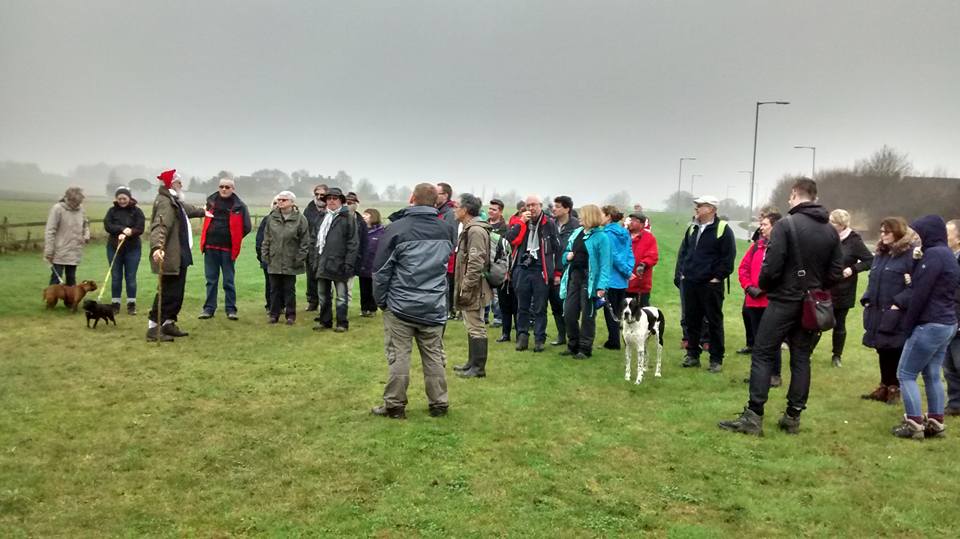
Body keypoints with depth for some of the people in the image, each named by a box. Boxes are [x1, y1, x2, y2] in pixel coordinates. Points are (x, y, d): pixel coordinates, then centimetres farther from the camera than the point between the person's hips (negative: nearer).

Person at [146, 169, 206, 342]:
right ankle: (154, 328, -2)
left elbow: (188, 209, 41)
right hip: (170, 257, -11)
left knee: (176, 292, 16)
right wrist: (157, 247, -48)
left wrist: (201, 212, 60)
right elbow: (159, 226, -33)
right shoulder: (165, 203, -17)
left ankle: (168, 324, 26)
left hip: (179, 256, 11)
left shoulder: (174, 201, 17)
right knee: (168, 292, -8)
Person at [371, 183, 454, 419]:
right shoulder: (445, 230, 4)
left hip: (401, 306, -4)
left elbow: (381, 269, -7)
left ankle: (394, 405, 9)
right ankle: (439, 403, 17)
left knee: (398, 356, 3)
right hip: (434, 307, 4)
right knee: (434, 356, 11)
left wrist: (380, 299, 4)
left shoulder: (397, 229, -11)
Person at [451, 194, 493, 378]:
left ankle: (478, 367, 4)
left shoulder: (475, 230, -18)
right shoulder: (469, 229, 15)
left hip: (473, 290, -10)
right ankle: (472, 362, 27)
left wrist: (466, 289, -21)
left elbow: (475, 264, -23)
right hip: (470, 289, 10)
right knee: (472, 326, 17)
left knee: (476, 328, -3)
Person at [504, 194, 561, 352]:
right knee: (522, 306, 9)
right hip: (522, 269, 3)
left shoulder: (549, 224, 1)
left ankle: (539, 339, 11)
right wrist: (521, 221, -9)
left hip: (541, 270, -2)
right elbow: (509, 239, -5)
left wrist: (556, 272, -1)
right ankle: (522, 336, 18)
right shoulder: (521, 223, 9)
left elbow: (556, 247, 1)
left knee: (540, 308, 4)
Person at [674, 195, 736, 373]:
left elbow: (728, 257, -11)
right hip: (690, 283, 6)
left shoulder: (723, 229, -8)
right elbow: (683, 252, 17)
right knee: (691, 320, 11)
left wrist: (717, 277, -12)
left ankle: (716, 359, 9)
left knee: (714, 322, 2)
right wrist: (681, 273, 9)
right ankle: (692, 355, 21)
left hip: (711, 285, -6)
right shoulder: (692, 228, 13)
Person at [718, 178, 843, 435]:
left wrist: (763, 286, 1)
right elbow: (836, 272, 6)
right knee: (801, 358, 11)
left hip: (784, 301, -6)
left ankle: (753, 416, -5)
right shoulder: (831, 231, 7)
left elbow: (772, 266, -17)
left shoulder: (786, 224, -12)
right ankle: (793, 416, 15)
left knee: (763, 355, -1)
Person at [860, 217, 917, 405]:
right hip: (877, 312, 7)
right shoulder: (881, 253, 15)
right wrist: (867, 300, 11)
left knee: (896, 351, 2)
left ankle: (895, 389, 15)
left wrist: (899, 303, -22)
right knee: (882, 350, 14)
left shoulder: (911, 253, -11)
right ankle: (885, 387, 26)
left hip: (897, 315, -7)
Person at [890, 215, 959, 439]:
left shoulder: (933, 254, -16)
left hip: (930, 325, -10)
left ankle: (914, 424, 0)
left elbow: (920, 294, -18)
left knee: (905, 374, -2)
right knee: (932, 375, 14)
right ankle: (935, 423, 19)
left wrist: (907, 324, -10)